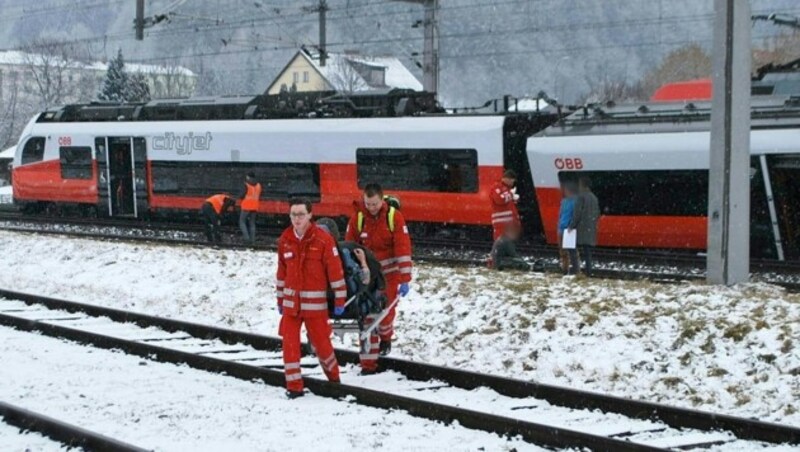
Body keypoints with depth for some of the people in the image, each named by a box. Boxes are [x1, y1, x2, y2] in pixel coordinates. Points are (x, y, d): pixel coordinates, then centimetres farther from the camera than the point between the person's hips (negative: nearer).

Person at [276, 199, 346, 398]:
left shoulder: (323, 239, -11)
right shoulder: (285, 240, 3)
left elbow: (335, 270, -8)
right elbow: (282, 271, 12)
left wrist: (339, 300, -7)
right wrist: (280, 299, 16)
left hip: (315, 301, -3)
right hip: (291, 300, 3)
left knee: (320, 341, 5)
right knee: (289, 343, -4)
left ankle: (333, 377, 31)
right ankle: (294, 385, 4)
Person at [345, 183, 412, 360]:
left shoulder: (394, 216, -18)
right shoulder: (358, 218, -12)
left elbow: (403, 248, -20)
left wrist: (405, 280, -24)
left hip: (390, 271, -2)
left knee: (387, 307, 3)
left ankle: (385, 339, 26)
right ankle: (370, 342, 13)